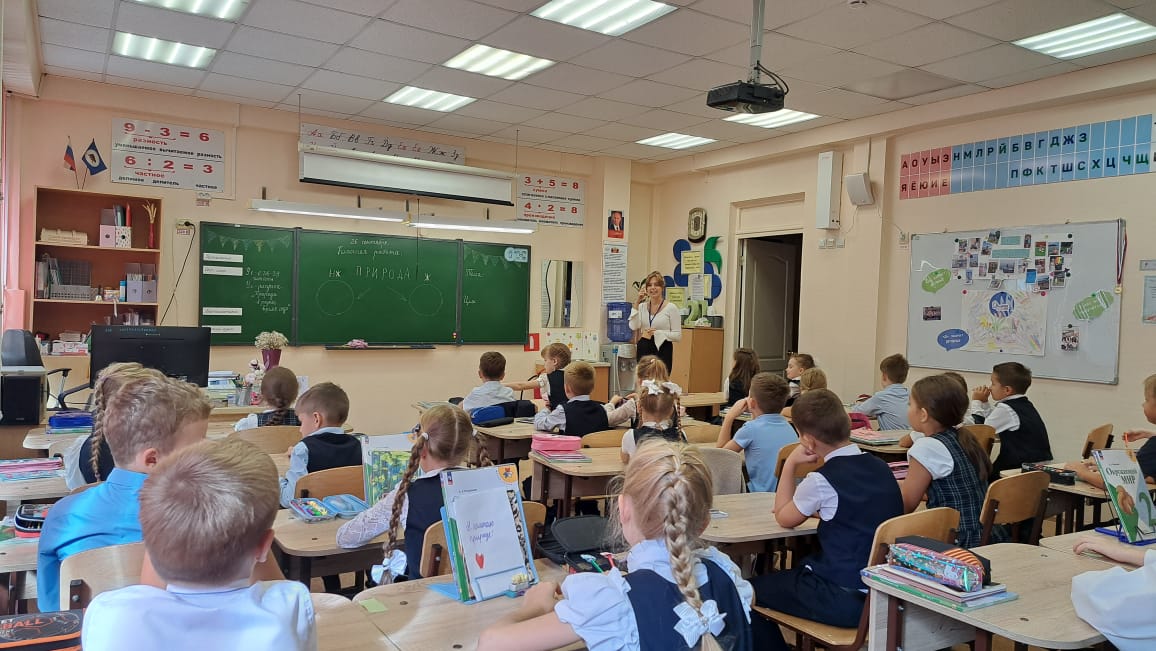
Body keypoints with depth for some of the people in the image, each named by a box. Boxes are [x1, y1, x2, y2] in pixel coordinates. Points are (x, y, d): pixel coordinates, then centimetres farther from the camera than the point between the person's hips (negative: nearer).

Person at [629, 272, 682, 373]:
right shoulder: (642, 306, 8)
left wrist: (656, 332, -17)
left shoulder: (671, 308, -4)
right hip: (643, 350, 4)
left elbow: (677, 335, -6)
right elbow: (633, 327, -8)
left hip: (662, 351, -4)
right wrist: (637, 303, -9)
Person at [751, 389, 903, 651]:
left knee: (751, 590, 10)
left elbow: (784, 518, 0)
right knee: (796, 569, 31)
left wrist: (789, 465, 3)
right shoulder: (881, 467, 2)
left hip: (845, 600, -8)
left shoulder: (821, 481, -19)